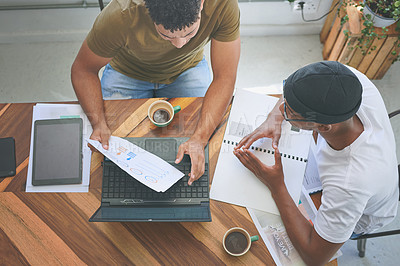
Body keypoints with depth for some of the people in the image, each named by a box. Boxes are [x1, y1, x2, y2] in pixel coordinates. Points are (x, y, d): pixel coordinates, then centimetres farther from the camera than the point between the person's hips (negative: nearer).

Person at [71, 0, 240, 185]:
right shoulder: (120, 16, -37)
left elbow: (224, 77, -30)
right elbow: (83, 69, -22)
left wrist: (200, 139, -42)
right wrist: (98, 123, -37)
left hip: (187, 68, 1)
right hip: (128, 72, 0)